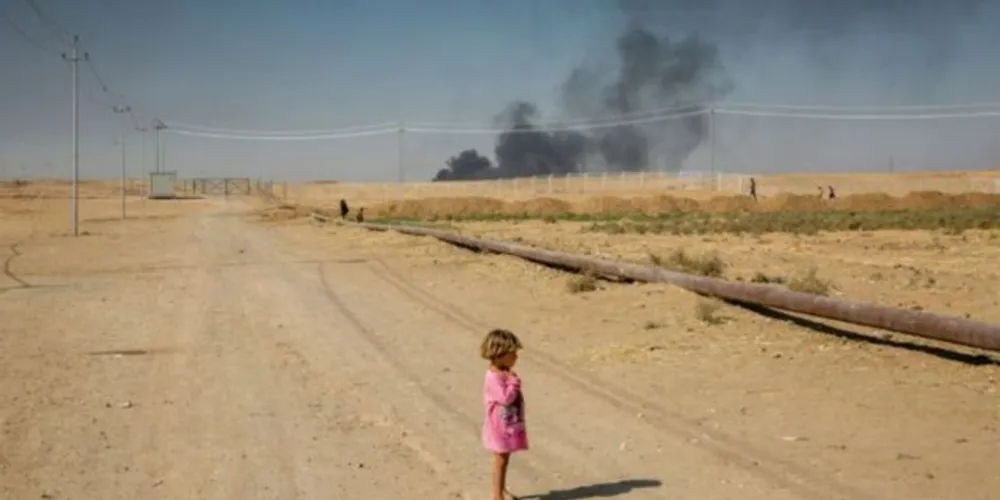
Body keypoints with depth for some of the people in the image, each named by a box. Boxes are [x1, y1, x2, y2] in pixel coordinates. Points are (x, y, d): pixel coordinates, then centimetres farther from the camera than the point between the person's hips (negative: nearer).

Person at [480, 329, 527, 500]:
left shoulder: (506, 373, 7)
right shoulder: (494, 378, -24)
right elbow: (506, 398, -31)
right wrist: (515, 381, -25)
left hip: (510, 425, 9)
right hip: (500, 426, -9)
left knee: (505, 459, 18)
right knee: (500, 461, 0)